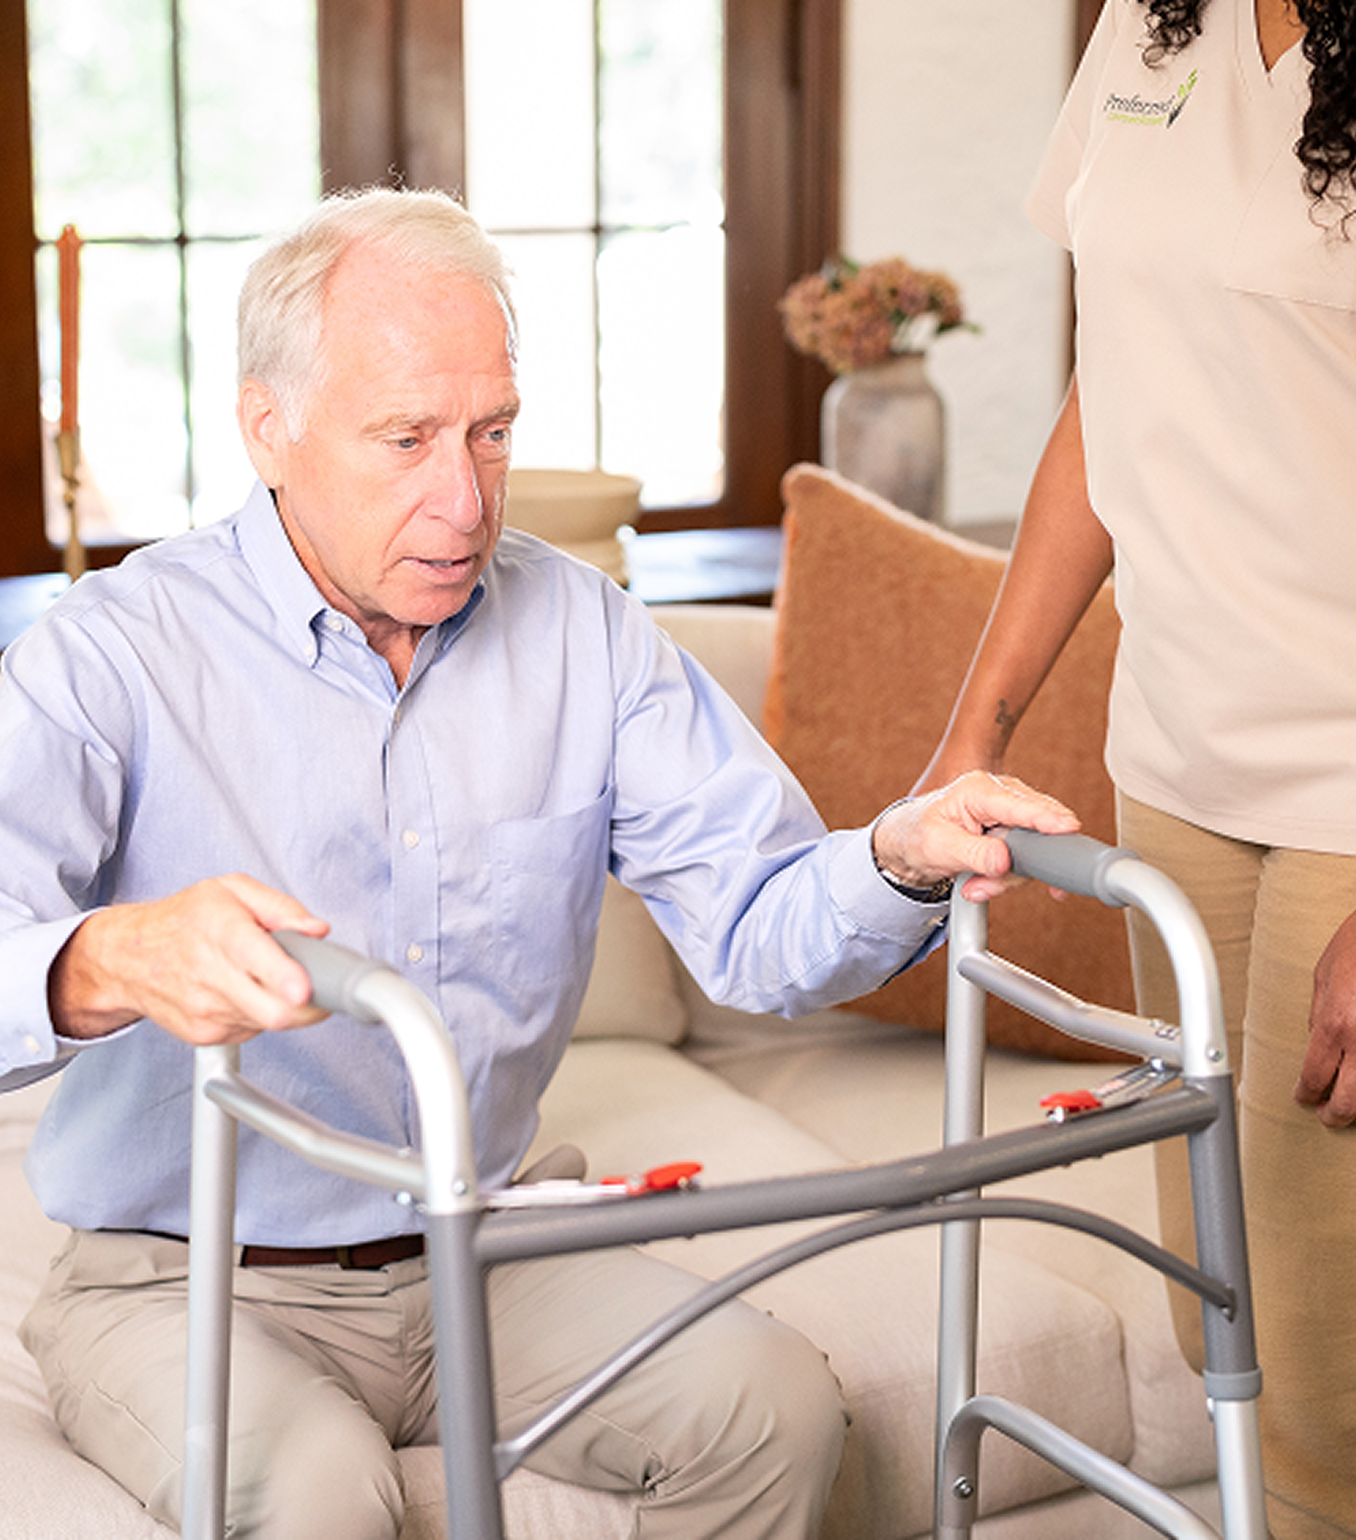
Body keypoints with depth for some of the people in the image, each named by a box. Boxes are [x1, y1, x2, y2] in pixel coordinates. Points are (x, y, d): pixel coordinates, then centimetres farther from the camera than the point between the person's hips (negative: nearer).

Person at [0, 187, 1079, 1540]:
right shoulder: (114, 652, -13)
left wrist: (902, 859, -24)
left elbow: (756, 927, -2)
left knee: (775, 1405, -14)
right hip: (188, 1279, -4)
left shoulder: (582, 631, 1)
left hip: (477, 1258, 4)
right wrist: (112, 965, -50)